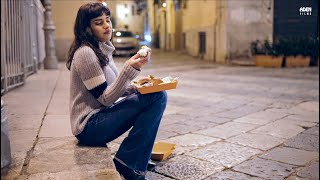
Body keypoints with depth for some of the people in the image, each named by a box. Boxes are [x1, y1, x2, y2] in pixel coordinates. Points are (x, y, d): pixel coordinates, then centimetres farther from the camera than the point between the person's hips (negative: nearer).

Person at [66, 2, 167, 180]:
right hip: (90, 126, -9)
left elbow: (112, 89, 16)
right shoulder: (85, 53, -16)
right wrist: (129, 69, -25)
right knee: (157, 96, -19)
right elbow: (105, 98, -18)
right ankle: (128, 164, -12)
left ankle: (139, 157, 6)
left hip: (101, 115, 9)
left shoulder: (102, 50, 13)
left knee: (157, 94, 5)